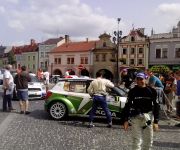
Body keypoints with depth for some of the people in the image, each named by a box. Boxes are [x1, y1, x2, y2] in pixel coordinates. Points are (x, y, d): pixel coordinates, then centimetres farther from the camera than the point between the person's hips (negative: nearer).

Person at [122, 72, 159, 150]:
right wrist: (126, 120, -4)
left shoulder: (152, 91, 0)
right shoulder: (132, 91, 0)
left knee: (149, 141, 11)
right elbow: (127, 106, 2)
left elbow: (156, 106, 2)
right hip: (136, 117, -1)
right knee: (137, 141, -2)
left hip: (148, 117, 1)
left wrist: (156, 121, -2)